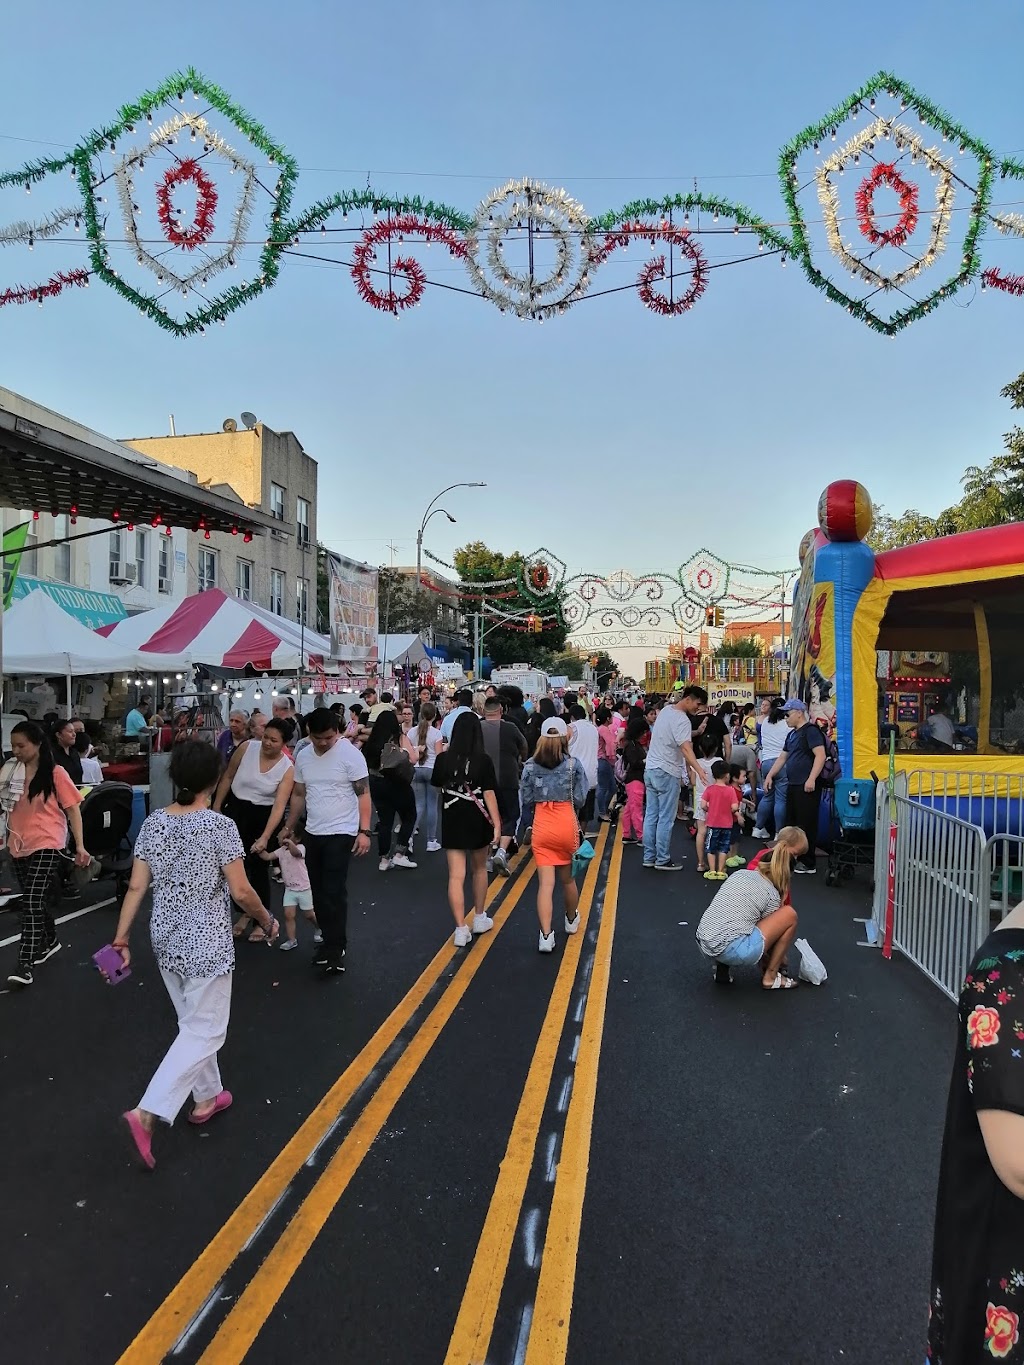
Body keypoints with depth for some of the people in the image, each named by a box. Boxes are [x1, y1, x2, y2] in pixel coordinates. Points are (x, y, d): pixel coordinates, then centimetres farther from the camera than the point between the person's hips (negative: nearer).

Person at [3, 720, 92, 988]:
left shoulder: (55, 774, -9)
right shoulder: (10, 771, 4)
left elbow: (73, 809, -6)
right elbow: (7, 807, 14)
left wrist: (80, 845, -9)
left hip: (47, 845, -5)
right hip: (19, 846, 6)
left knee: (30, 902, -10)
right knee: (34, 899, 17)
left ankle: (25, 965, -6)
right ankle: (50, 941, 39)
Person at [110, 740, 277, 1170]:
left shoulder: (153, 823, -2)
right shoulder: (220, 826, -19)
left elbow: (137, 886, 0)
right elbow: (240, 892, -16)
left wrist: (121, 937, 8)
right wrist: (267, 919, 0)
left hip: (166, 938, 7)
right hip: (206, 943, -7)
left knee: (193, 1023, 22)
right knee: (204, 1031, 5)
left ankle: (206, 1097, 36)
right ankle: (147, 1113, -3)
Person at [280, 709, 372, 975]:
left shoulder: (350, 754, -13)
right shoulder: (303, 757, 4)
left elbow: (363, 794, -12)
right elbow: (299, 795, 15)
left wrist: (364, 831, -17)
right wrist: (289, 827, 16)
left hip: (341, 834, -6)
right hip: (312, 834, 6)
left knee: (334, 892, -7)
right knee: (318, 891, 12)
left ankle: (336, 949, 2)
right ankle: (329, 940, 26)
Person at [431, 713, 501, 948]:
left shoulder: (444, 759, -5)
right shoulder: (483, 760, -12)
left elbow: (437, 784, 12)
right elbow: (489, 794, -15)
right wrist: (497, 823, -12)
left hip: (452, 822, 1)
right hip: (477, 821, -1)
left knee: (456, 875, 1)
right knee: (479, 869, 20)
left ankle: (461, 929, -4)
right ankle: (480, 919, 33)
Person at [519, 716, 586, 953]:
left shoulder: (531, 765, -2)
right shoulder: (573, 763, -6)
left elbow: (525, 799, -1)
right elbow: (580, 798, -7)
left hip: (542, 826, 0)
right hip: (567, 824, 0)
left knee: (545, 883, 0)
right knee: (567, 878, 20)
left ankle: (546, 935, -9)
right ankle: (571, 920, 41)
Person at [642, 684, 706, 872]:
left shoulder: (665, 710, 11)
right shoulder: (681, 719, -17)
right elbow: (686, 748, -31)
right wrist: (699, 770, -42)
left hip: (651, 769, 9)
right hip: (667, 773, -9)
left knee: (651, 816, 12)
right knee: (666, 819, 0)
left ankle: (649, 857, 18)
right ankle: (663, 860, 7)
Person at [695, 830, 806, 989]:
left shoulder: (739, 873, 19)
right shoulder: (772, 894, 4)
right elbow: (769, 929, 17)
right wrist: (780, 958, 39)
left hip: (702, 944, 7)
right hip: (731, 951, -7)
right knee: (790, 915, 8)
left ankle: (722, 969, 17)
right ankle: (771, 977, 16)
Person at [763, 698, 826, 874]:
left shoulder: (810, 731, -10)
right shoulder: (792, 734, 19)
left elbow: (820, 755, -19)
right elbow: (782, 757, 26)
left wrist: (811, 779, -25)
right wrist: (770, 776, 20)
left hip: (807, 787, -9)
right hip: (794, 785, 10)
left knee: (807, 825, -5)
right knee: (791, 823, 12)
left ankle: (809, 863, 3)